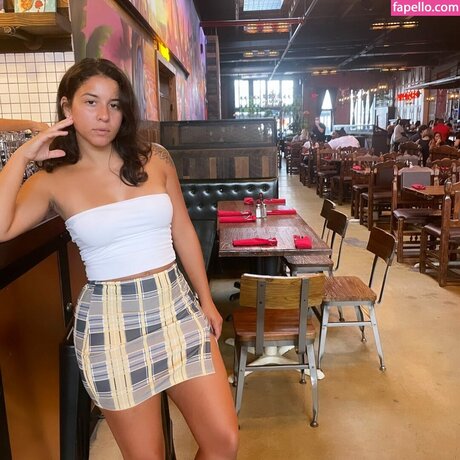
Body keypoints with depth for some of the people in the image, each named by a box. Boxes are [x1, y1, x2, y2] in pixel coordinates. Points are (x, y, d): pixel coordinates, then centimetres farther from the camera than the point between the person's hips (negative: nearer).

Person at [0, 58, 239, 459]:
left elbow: (184, 233, 8)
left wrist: (206, 300, 10)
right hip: (110, 322, -2)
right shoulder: (52, 181, -2)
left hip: (178, 306, 3)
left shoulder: (155, 159, 3)